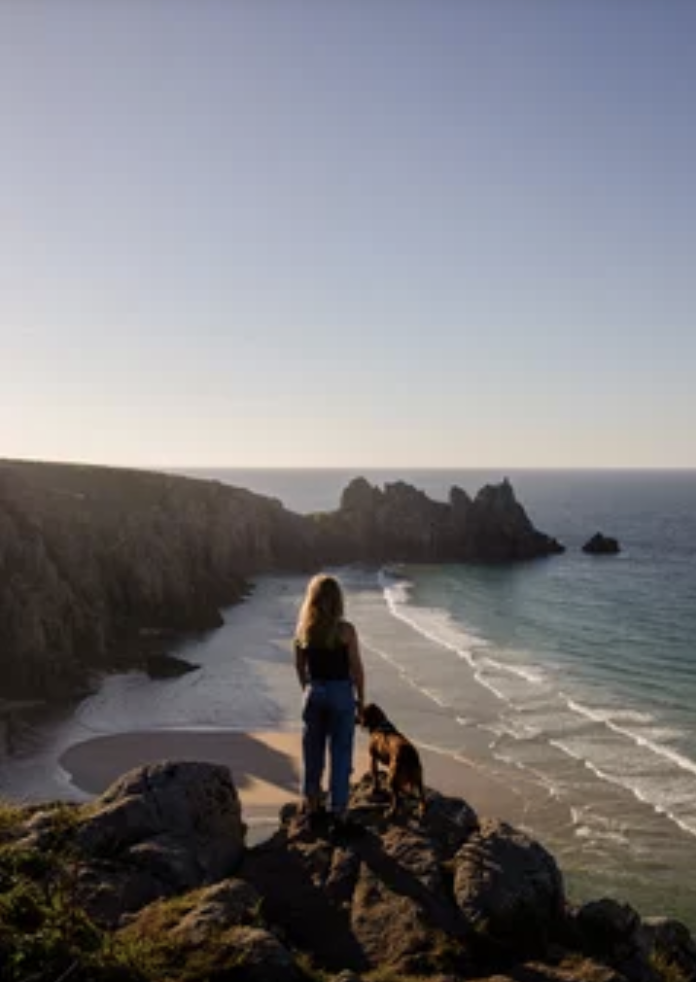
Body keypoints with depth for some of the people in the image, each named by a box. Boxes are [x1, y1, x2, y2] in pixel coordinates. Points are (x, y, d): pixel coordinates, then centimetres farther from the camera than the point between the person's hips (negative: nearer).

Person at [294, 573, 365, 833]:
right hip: (341, 693, -4)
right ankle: (339, 815, 9)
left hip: (313, 693, 4)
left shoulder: (303, 630, -3)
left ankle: (313, 807, 28)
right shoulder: (345, 630, -15)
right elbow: (356, 668, -10)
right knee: (340, 756, 4)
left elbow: (300, 666, 7)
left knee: (312, 753, 16)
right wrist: (360, 697, 3)